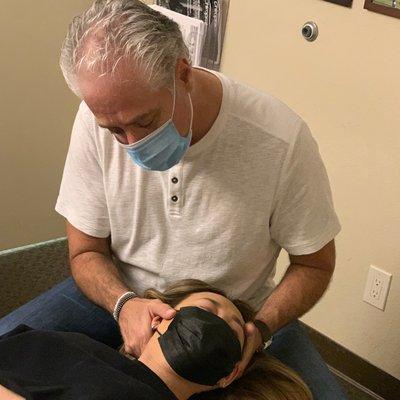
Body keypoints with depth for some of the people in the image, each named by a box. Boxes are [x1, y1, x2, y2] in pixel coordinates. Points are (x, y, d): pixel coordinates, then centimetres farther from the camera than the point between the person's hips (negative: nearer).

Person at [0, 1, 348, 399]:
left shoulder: (280, 139, -25)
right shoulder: (99, 118, -18)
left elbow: (314, 264, -10)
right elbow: (86, 251, -6)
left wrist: (260, 328, -27)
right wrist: (124, 303, -27)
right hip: (122, 293, 2)